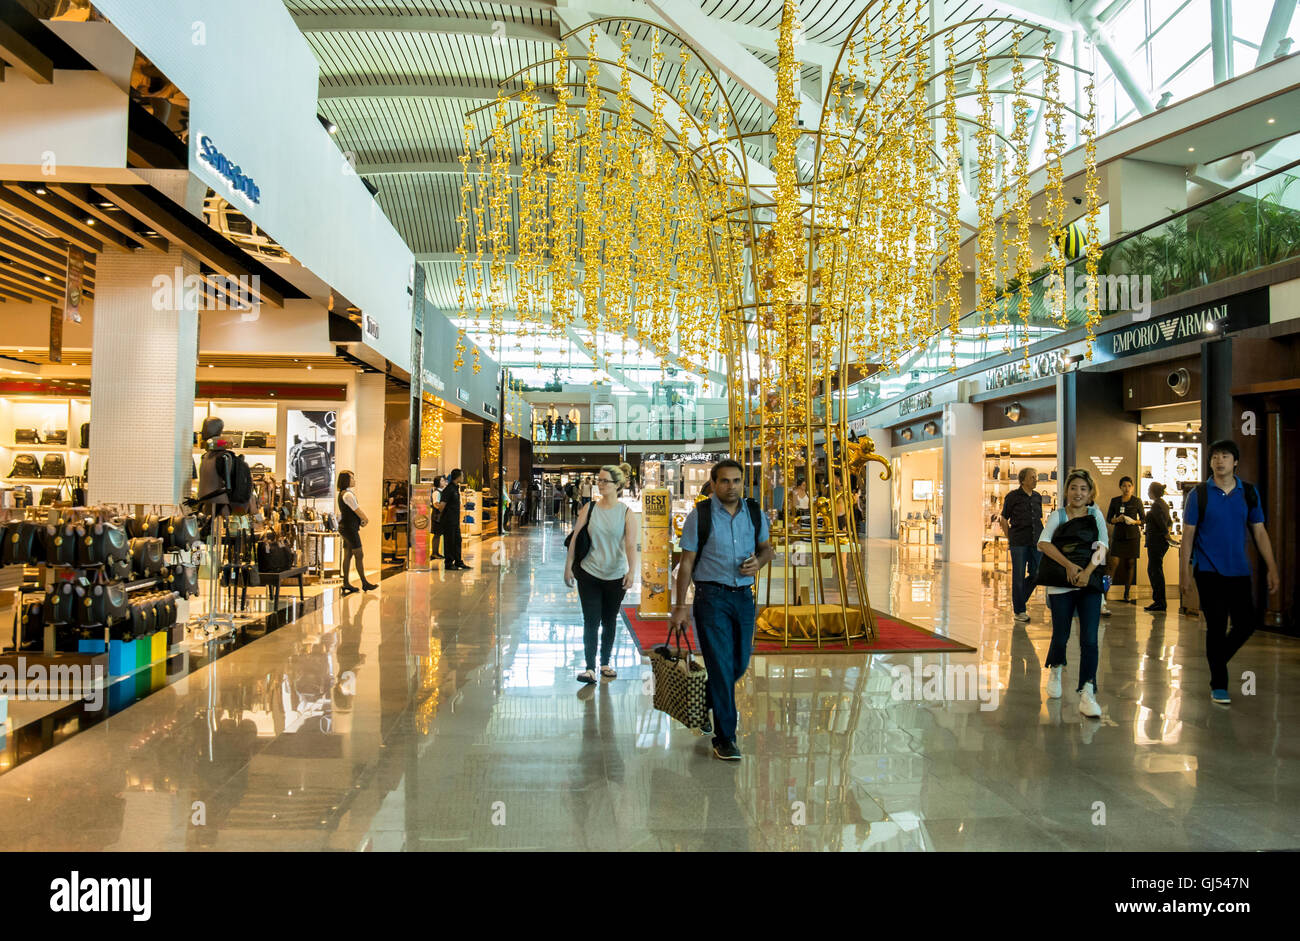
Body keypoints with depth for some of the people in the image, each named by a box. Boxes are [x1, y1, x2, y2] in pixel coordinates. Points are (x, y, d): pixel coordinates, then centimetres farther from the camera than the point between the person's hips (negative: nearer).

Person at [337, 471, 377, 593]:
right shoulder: (348, 494, -17)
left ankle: (346, 583, 13)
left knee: (347, 556, 10)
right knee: (359, 556, -6)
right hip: (350, 528, -10)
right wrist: (365, 519, 2)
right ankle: (364, 583, -2)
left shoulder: (343, 493, 16)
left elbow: (358, 508, 17)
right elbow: (357, 511, -15)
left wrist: (365, 518, 3)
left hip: (345, 528, 10)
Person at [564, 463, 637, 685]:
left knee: (609, 621, 14)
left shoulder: (626, 513, -5)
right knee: (591, 622, -4)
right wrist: (568, 567, 0)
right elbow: (574, 538, 2)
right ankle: (590, 668, 1)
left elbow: (630, 545, -14)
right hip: (589, 574, 0)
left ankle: (605, 663, 28)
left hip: (616, 577, 0)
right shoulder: (589, 508, -1)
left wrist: (631, 571, -27)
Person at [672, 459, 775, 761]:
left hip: (744, 596, 5)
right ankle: (724, 739, 5)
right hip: (711, 596, -5)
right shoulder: (699, 514, -6)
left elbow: (766, 547, 19)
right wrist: (680, 605, -5)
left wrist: (759, 561, -6)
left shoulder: (754, 513, 5)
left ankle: (703, 704, 41)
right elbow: (687, 562, -4)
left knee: (740, 664, 14)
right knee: (721, 666, -6)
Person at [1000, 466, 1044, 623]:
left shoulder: (1038, 497, 12)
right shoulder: (1013, 496, -3)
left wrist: (1040, 536, 12)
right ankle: (1018, 610, 9)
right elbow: (1004, 519, 1)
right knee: (1018, 576, 0)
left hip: (1036, 541, 5)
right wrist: (1009, 538, 0)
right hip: (1019, 543, -5)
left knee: (1035, 574, 5)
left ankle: (1019, 601, 26)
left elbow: (1039, 519, 21)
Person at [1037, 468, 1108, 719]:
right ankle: (1055, 670, 37)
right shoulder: (1057, 516, 6)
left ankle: (1087, 694, -6)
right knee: (1061, 635, 7)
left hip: (1090, 584, 1)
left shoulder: (1096, 515, 10)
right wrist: (1068, 565, -19)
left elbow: (1102, 547, 1)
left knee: (1089, 639, -8)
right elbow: (1044, 543, -7)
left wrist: (1088, 571, -15)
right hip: (1061, 584, -1)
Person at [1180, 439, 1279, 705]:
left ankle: (1217, 660, 31)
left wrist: (1272, 568, 4)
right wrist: (1185, 570, -7)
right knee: (1217, 627, -1)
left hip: (1239, 572, 3)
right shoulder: (1199, 494, -3)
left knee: (1246, 624, 4)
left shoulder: (1249, 493, 5)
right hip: (1209, 572, -3)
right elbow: (1188, 534, -2)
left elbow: (1259, 532, 8)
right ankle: (1218, 685, 11)